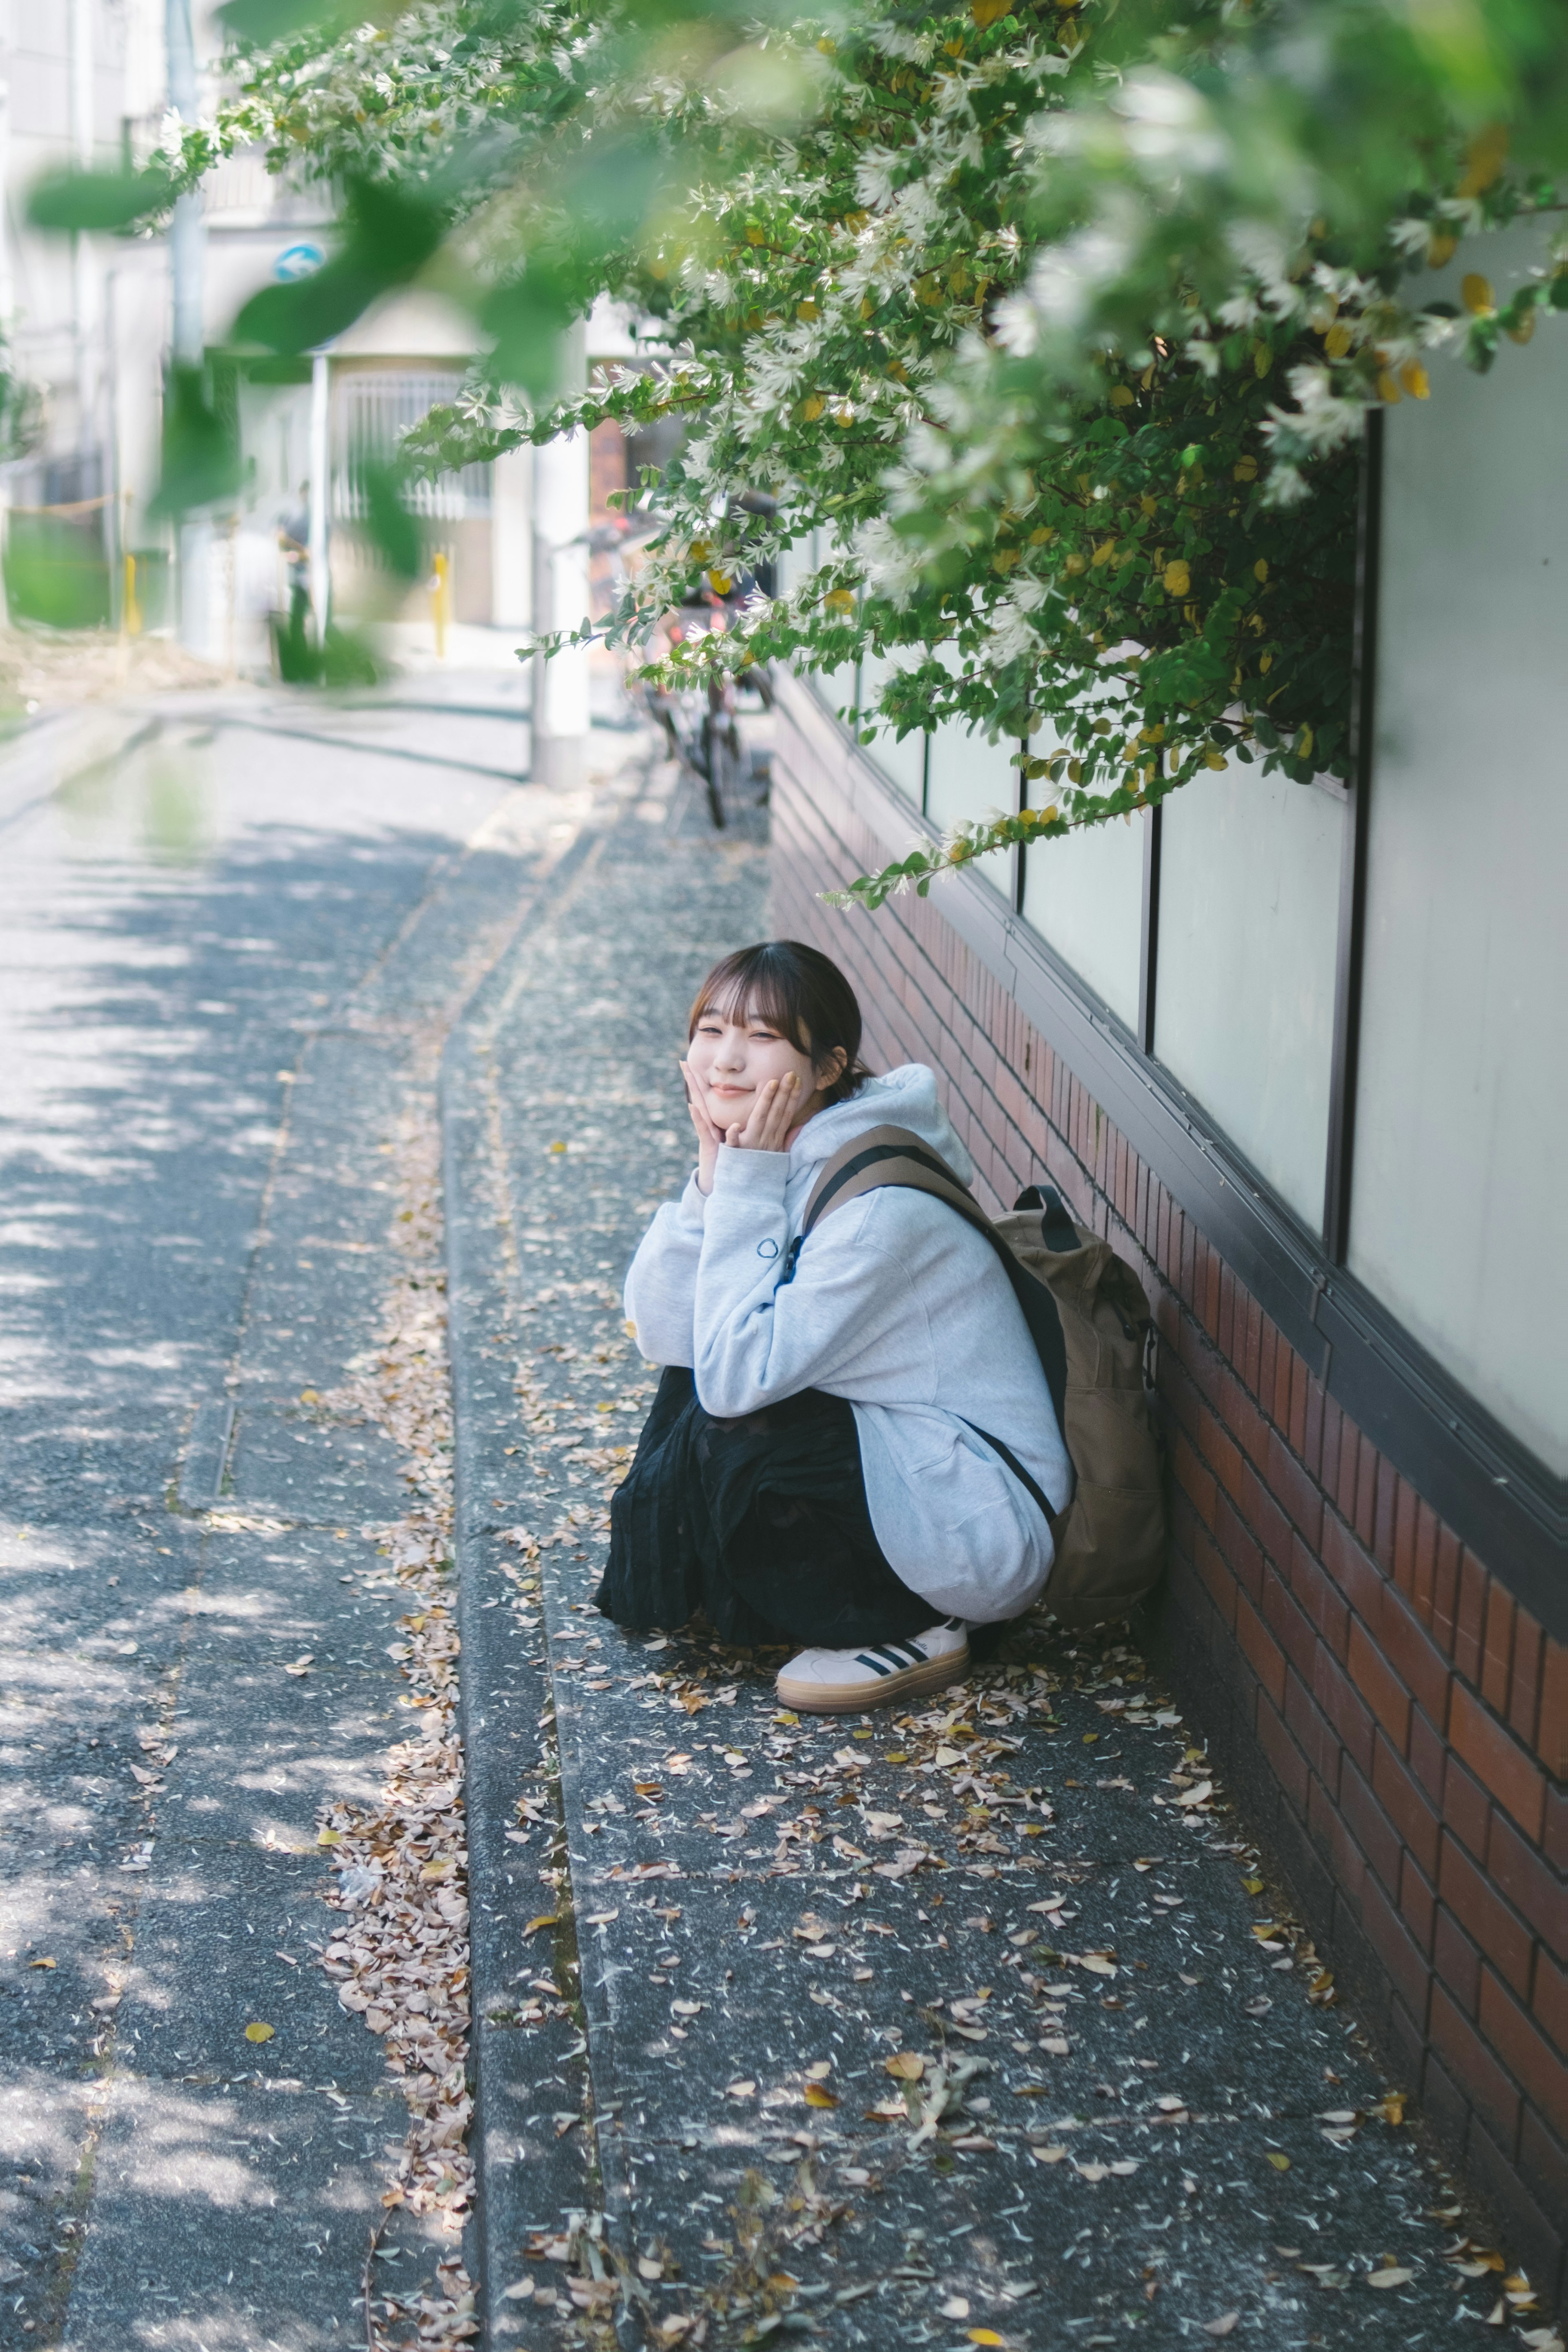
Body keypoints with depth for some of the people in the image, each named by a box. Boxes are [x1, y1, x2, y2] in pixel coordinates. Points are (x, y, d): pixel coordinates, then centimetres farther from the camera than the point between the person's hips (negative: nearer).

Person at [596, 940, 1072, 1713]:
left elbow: (738, 1374, -28)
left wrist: (748, 1180, -24)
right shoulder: (787, 1157, 1)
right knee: (693, 1371, 2)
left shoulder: (881, 1205, -26)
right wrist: (714, 1175, -16)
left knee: (728, 1428, -22)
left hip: (988, 1534, -9)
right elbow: (661, 1333, -4)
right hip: (886, 1454, 9)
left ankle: (908, 1631, -4)